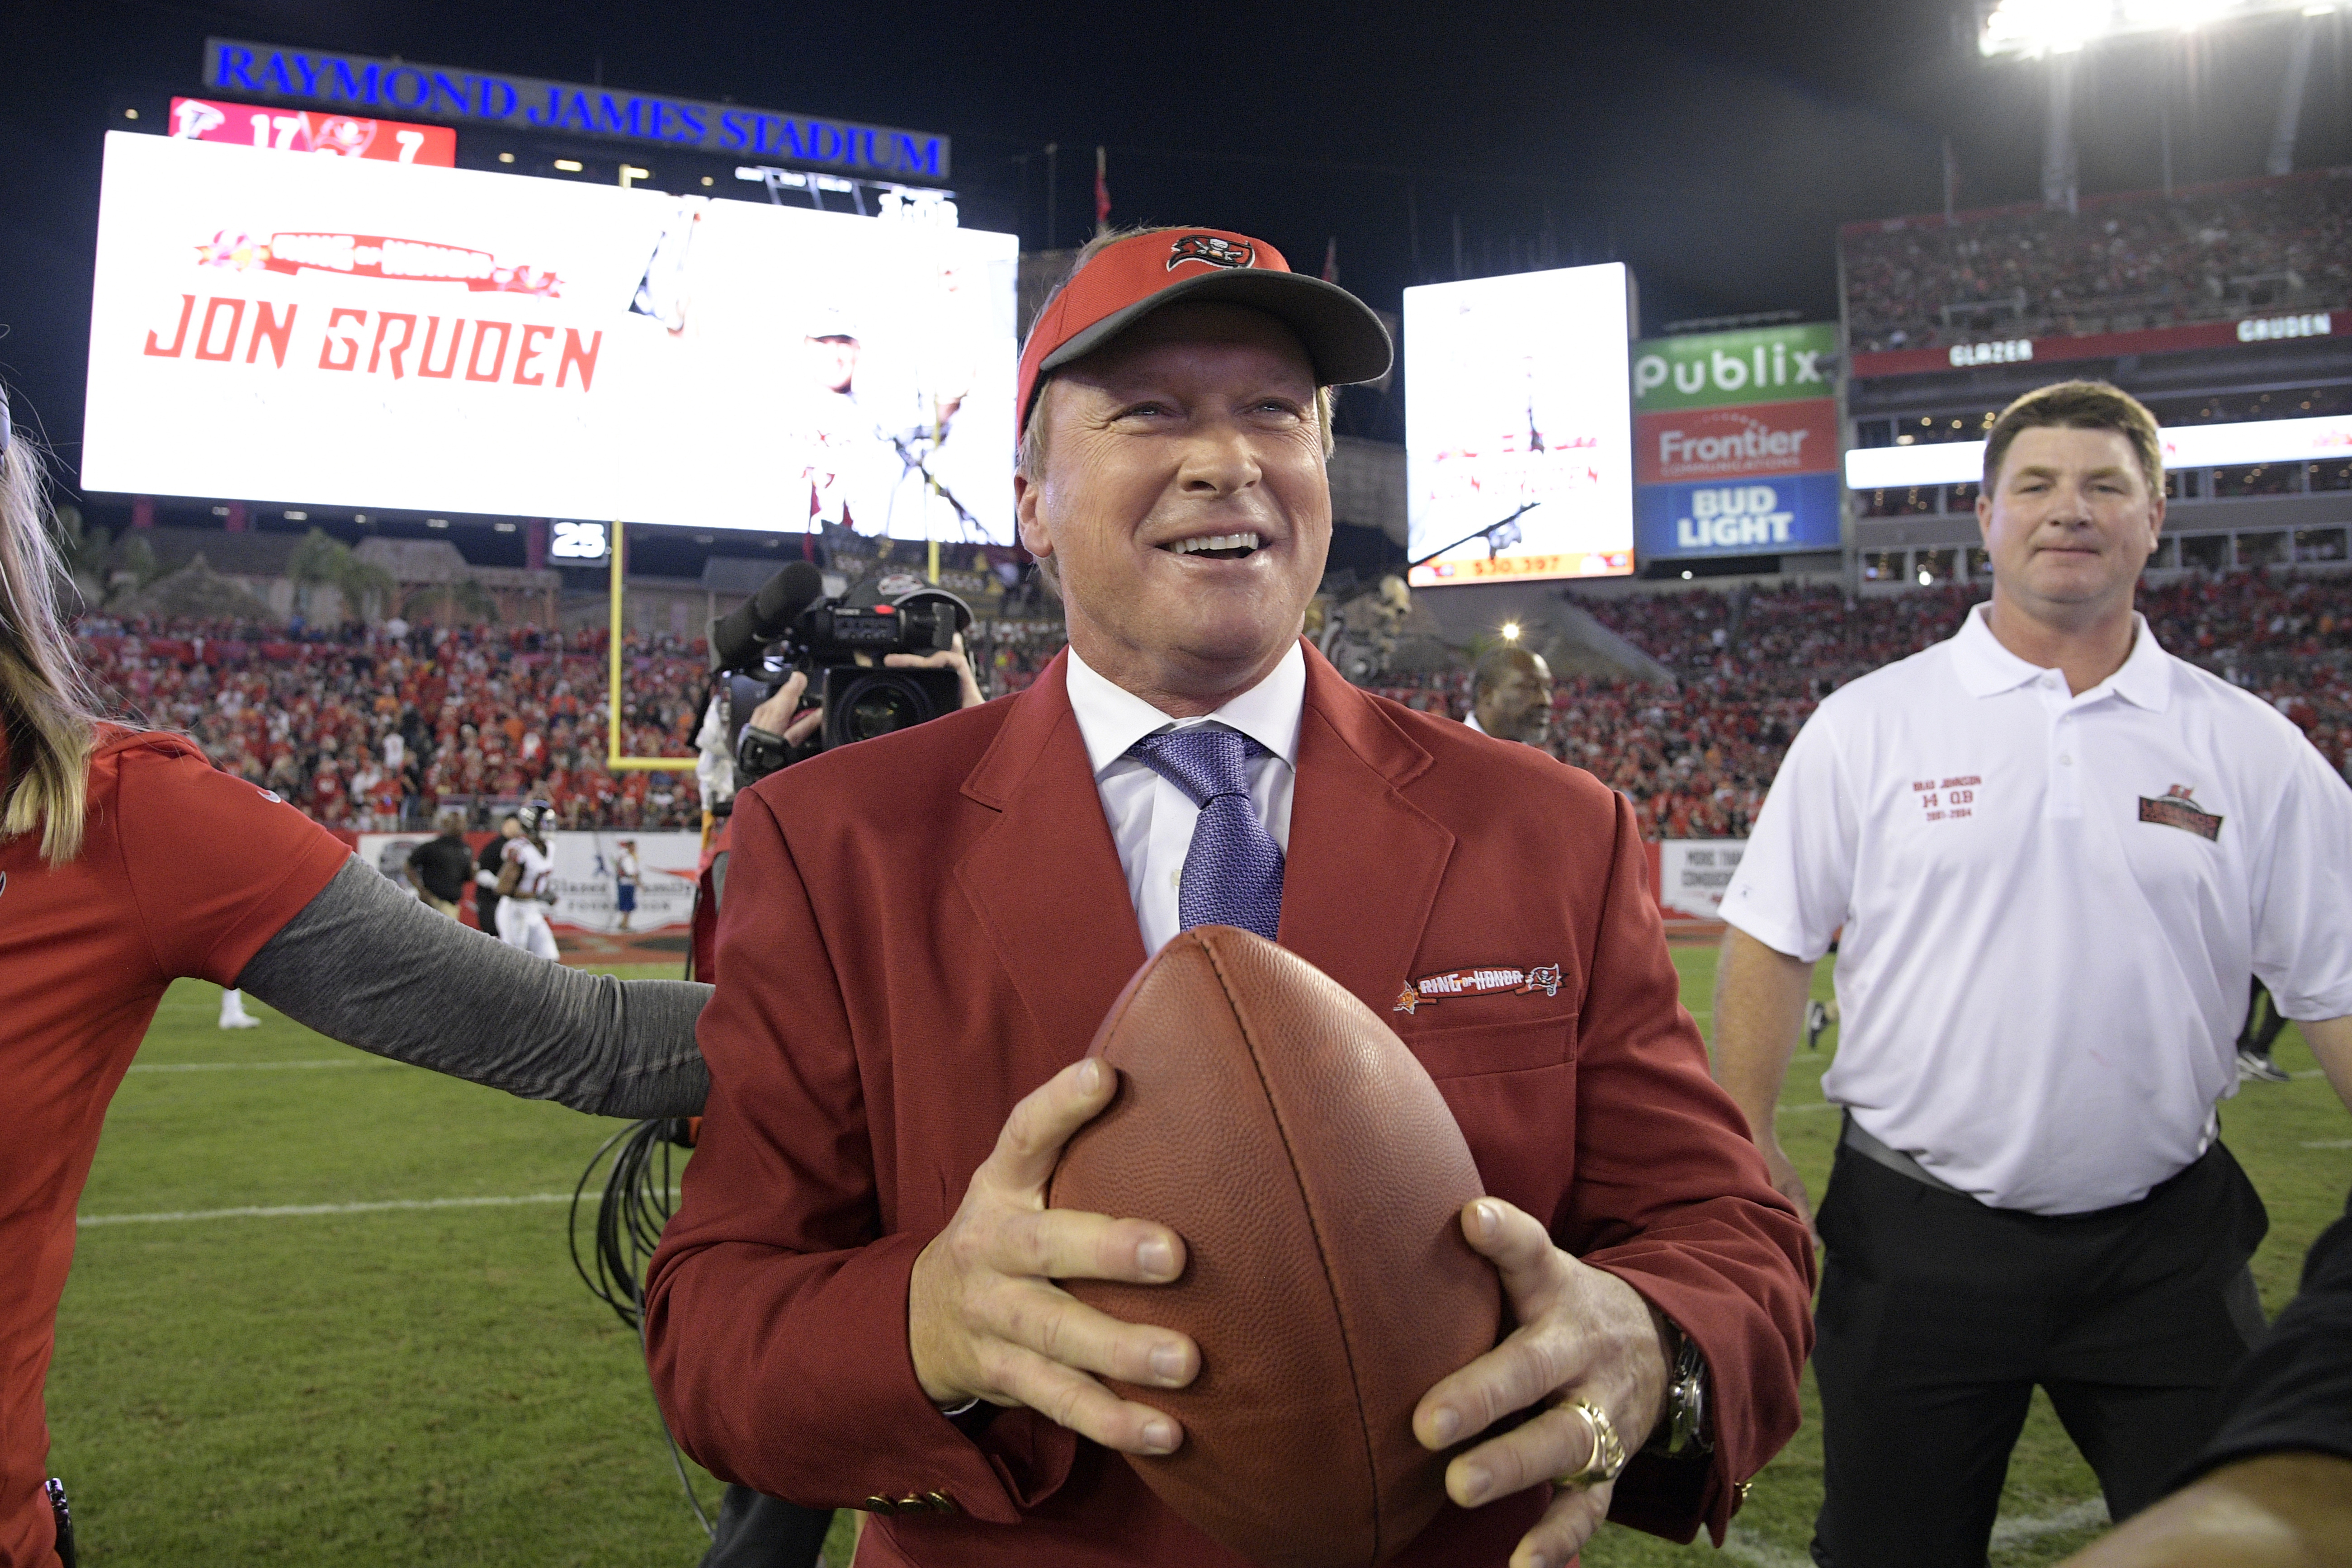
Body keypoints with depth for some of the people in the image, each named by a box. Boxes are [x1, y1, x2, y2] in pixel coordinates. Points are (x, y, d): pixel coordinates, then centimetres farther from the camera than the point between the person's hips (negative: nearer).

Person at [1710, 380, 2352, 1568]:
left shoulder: (2253, 750, 2)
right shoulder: (1866, 726, -2)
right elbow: (1770, 943, 0)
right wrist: (1748, 1151, -8)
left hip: (2166, 1242, 1)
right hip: (1916, 1235, -1)